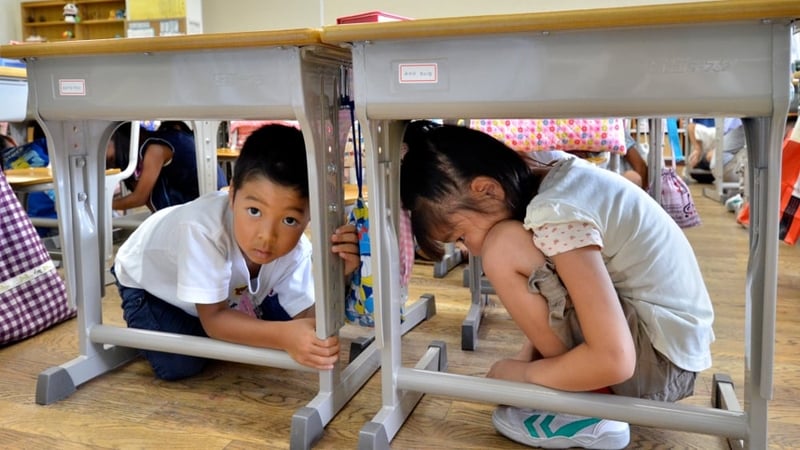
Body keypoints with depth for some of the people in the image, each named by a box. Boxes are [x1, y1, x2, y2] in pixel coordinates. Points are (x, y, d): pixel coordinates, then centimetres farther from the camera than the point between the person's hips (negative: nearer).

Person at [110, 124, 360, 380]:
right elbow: (213, 318, -40)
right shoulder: (203, 227, -45)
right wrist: (284, 335, -57)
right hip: (149, 280, -4)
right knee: (179, 365, -22)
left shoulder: (296, 250, -30)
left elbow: (306, 319, -30)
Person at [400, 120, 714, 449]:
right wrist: (529, 354, 3)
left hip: (662, 359, -9)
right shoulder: (555, 179, 2)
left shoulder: (555, 215, -24)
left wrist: (519, 374, -13)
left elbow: (613, 360, -28)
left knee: (505, 249, -21)